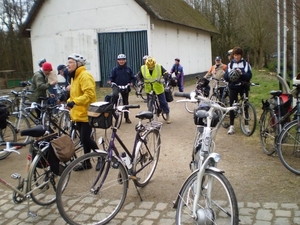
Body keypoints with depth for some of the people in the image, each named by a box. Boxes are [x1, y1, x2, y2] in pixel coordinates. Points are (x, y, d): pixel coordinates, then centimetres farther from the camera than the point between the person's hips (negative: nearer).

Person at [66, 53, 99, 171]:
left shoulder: (85, 76, -17)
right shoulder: (74, 76, 15)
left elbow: (90, 94, -27)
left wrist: (74, 102, -30)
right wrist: (69, 102, 6)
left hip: (86, 114, -9)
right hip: (79, 114, 10)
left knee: (85, 139, -8)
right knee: (84, 139, 15)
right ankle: (86, 162, 25)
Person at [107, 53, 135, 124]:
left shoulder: (128, 69, 3)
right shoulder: (115, 69, -1)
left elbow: (133, 78, 7)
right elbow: (111, 77, -1)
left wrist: (131, 83, -13)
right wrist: (109, 81, -23)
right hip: (116, 86, -2)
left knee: (125, 102, 9)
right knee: (115, 94, -36)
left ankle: (127, 117, 20)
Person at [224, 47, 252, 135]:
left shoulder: (245, 63, 2)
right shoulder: (230, 64, 6)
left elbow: (249, 76, -6)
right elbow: (225, 77, 0)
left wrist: (241, 73, -24)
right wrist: (229, 75, -22)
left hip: (243, 87, -1)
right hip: (233, 87, 1)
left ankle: (246, 125, 16)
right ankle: (231, 126, 7)